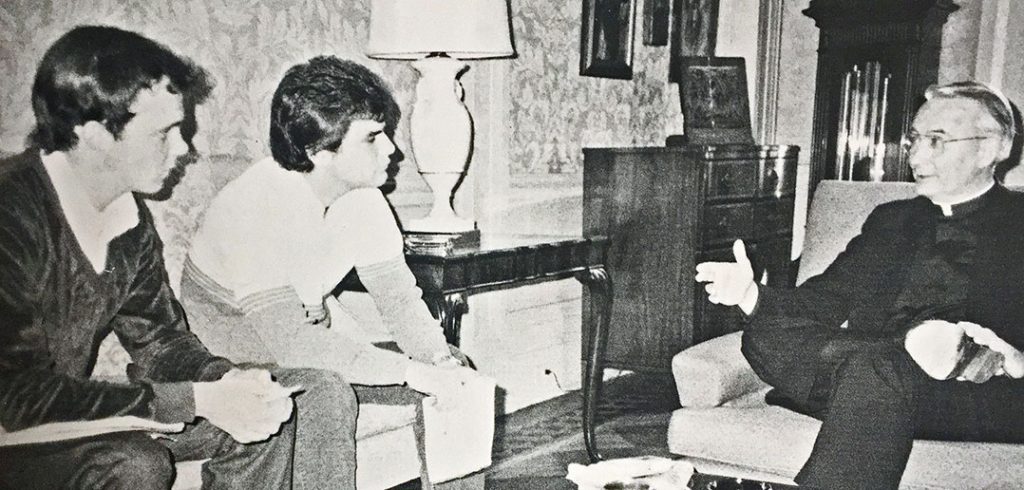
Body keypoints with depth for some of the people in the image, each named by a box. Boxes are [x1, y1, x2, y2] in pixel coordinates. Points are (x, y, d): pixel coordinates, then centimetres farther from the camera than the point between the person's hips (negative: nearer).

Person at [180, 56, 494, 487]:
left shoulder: (361, 195, -9)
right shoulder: (255, 208, -31)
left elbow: (397, 294, -6)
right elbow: (292, 342, -37)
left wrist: (441, 362, -23)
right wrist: (415, 372, -37)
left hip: (315, 327, 6)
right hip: (233, 350, -6)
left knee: (454, 370, -7)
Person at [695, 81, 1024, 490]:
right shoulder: (891, 219, 25)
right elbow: (830, 298, 13)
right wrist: (752, 295, -6)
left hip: (985, 395, -4)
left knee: (874, 367, -35)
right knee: (764, 333, -21)